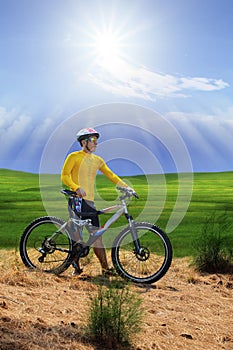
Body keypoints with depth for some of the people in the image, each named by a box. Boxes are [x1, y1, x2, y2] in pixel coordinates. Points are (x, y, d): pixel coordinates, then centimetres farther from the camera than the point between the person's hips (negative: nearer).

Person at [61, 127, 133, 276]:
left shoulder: (98, 160, 15)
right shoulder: (74, 156, -1)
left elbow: (111, 176, 17)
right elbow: (65, 176, -8)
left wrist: (127, 187, 7)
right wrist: (76, 187, -26)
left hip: (89, 201, 5)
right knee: (76, 234, -3)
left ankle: (105, 268, 3)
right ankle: (76, 266, 8)